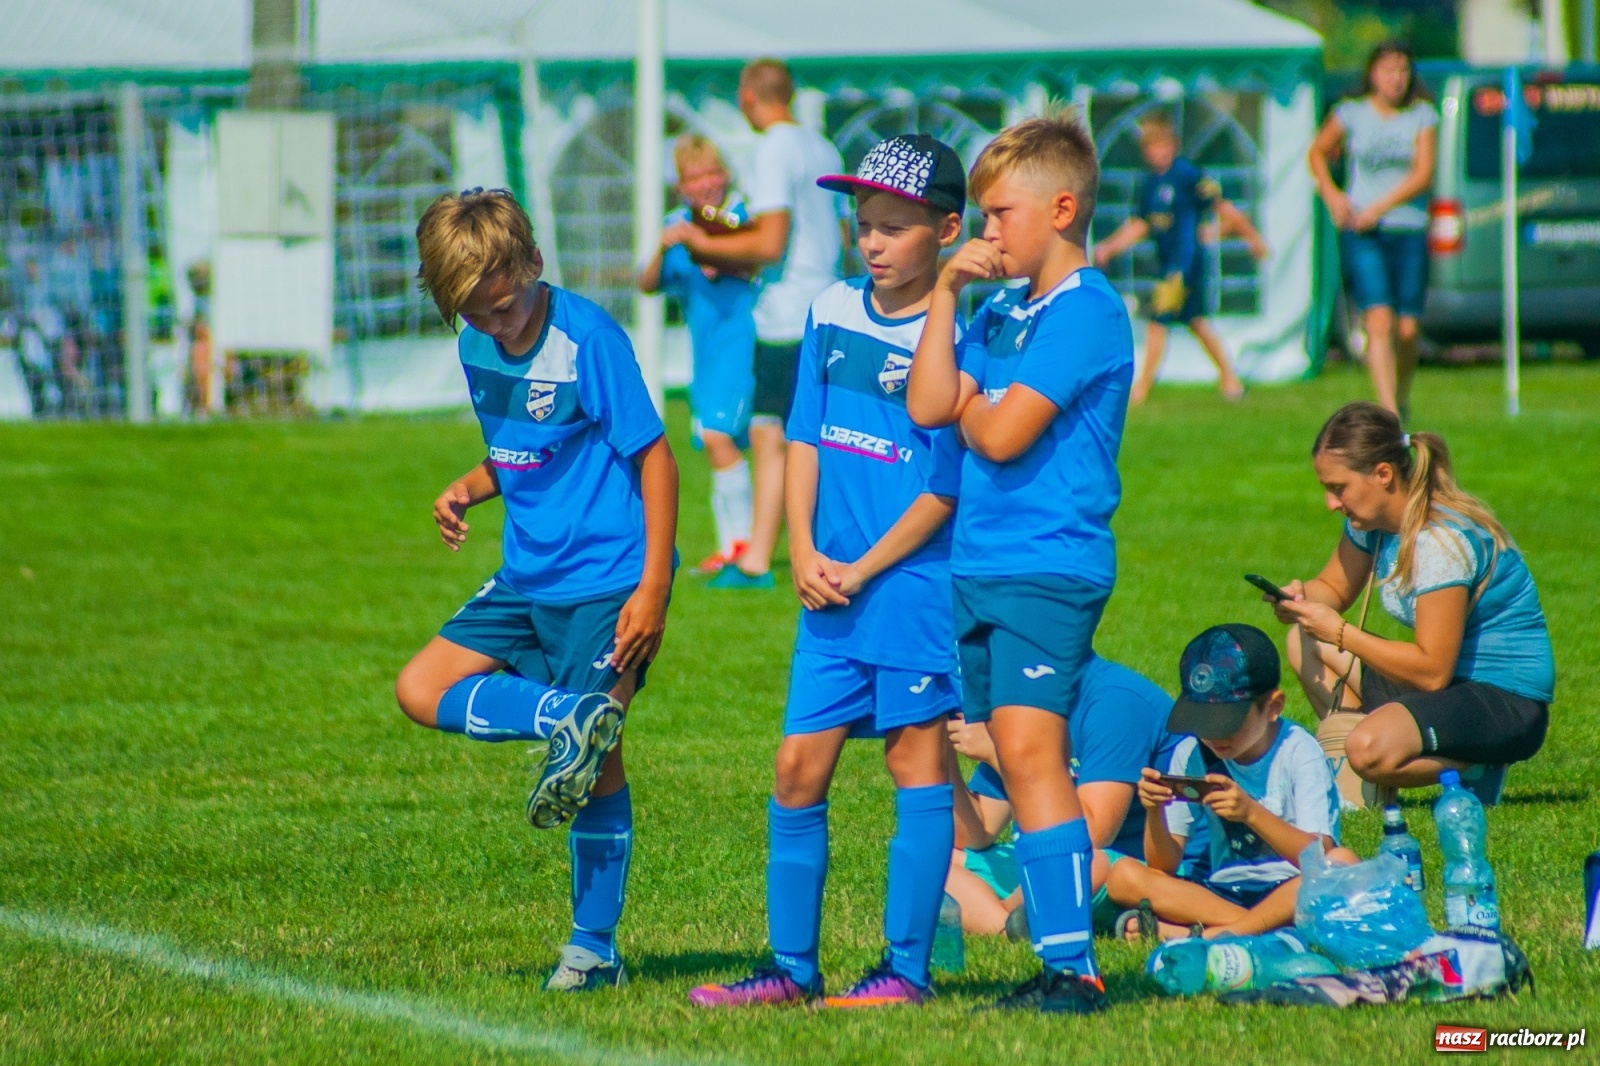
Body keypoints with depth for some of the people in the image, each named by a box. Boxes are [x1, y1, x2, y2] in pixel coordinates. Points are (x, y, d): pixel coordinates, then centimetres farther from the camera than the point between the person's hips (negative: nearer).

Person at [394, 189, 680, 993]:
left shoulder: (587, 340, -15)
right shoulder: (478, 349, 7)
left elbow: (653, 457, -15)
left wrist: (653, 586, -20)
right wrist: (470, 488, -2)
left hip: (605, 580, -8)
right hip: (526, 579, 8)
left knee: (598, 760, -5)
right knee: (421, 689, -3)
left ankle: (594, 948, 2)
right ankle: (563, 716, -18)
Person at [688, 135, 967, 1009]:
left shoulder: (952, 337, -10)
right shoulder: (831, 312, 9)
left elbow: (946, 486, -10)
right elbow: (804, 437, 12)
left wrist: (864, 569, -11)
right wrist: (802, 548, 0)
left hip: (914, 580, -6)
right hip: (830, 586, 6)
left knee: (915, 757, 0)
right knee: (798, 767, 6)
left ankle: (906, 968, 4)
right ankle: (791, 968, 14)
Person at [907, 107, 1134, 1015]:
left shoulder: (1084, 311, -11)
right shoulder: (1002, 312, 16)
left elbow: (1002, 434, -18)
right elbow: (929, 406, 8)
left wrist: (970, 405, 4)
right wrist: (948, 291, 7)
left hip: (1050, 566, -9)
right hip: (984, 566, 9)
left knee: (1031, 749, -16)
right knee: (1019, 762, 8)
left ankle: (1074, 966, -18)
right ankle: (1059, 962, 10)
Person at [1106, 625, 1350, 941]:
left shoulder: (1299, 752, -8)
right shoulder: (1193, 754, 1)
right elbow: (1164, 868, 1)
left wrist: (1251, 813, -33)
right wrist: (1155, 812, -19)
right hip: (1221, 895, 3)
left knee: (1343, 862, -34)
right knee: (1123, 876, -17)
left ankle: (1209, 937, -34)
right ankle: (1263, 929, -27)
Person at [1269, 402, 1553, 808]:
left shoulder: (1442, 542, -24)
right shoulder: (1375, 519, 2)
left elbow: (1432, 671, -26)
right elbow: (1334, 587, 20)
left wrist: (1338, 632, -22)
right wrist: (1302, 598, -4)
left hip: (1508, 706, -10)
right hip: (1453, 683, 10)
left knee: (1369, 750, -34)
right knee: (1305, 642, 8)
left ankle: (1470, 767, -6)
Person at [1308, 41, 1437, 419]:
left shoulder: (1422, 117, 2)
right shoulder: (1352, 114, 2)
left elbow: (1422, 176, -6)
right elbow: (1317, 152, 18)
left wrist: (1377, 209, -15)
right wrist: (1331, 194, 1)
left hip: (1409, 231, 1)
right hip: (1361, 234, -1)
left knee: (1407, 330, 2)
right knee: (1379, 322, -15)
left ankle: (1402, 398, 29)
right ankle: (1389, 413, -18)